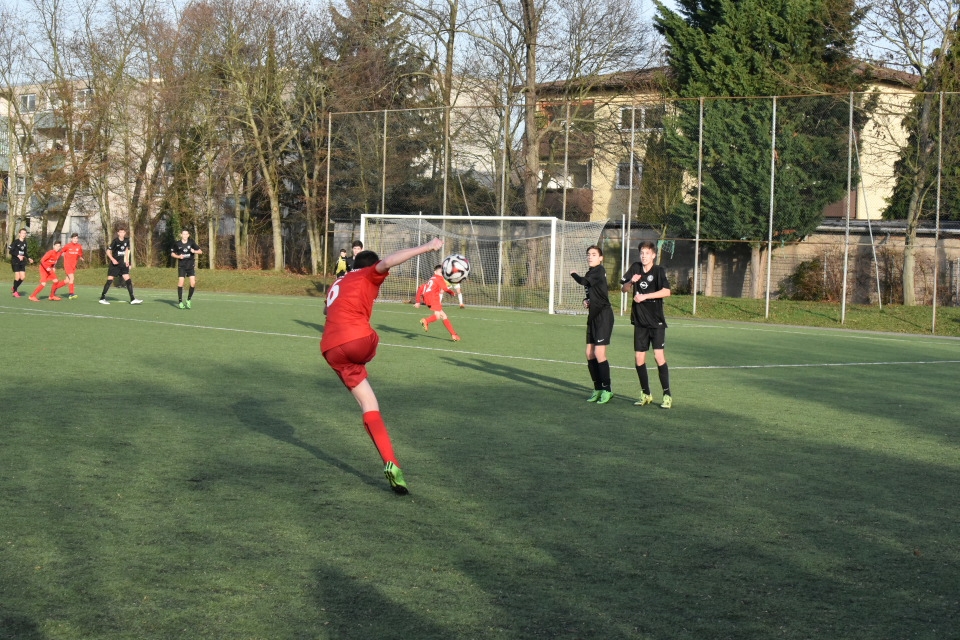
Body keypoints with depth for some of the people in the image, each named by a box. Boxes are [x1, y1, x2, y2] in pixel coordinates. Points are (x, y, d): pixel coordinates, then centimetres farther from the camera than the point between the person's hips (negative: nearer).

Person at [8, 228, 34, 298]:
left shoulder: (25, 243, 9)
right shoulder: (15, 242, -10)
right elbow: (10, 251, -15)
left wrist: (28, 258, 6)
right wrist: (18, 256, -25)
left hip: (22, 262, 6)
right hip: (15, 262, -6)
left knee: (23, 277, 0)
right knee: (17, 277, -9)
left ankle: (14, 289, 22)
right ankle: (14, 292, 9)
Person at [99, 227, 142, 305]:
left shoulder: (126, 241, 3)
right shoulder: (115, 241, -13)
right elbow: (108, 251, -11)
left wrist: (127, 260, 15)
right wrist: (112, 259, -25)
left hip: (122, 264, 5)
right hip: (114, 264, -5)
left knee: (128, 279, -2)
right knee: (109, 280, -6)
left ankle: (132, 299, -2)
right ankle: (102, 298, 3)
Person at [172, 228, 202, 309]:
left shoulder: (191, 242, 0)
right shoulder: (177, 244, -1)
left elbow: (200, 251, 4)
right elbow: (172, 254, 10)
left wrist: (194, 251, -17)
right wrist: (178, 256, -10)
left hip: (191, 265, 1)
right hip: (182, 266, -1)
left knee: (193, 283, -10)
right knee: (180, 282, -11)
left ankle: (188, 300, 9)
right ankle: (180, 302, -2)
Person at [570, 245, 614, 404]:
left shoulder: (599, 271, -11)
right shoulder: (590, 273, 15)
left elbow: (583, 281, -25)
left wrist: (574, 274, -3)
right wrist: (586, 300, 4)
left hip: (604, 316, -9)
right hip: (593, 316, 9)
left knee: (599, 353, -13)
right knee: (590, 354, 7)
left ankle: (607, 389, -3)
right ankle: (598, 389, 16)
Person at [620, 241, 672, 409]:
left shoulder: (659, 270, -8)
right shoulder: (635, 268, 6)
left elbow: (667, 291, -21)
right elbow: (623, 289, 11)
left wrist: (645, 296, -23)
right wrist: (631, 282, -10)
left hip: (656, 321, -5)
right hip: (640, 321, 5)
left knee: (659, 356, -13)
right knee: (639, 359, 4)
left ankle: (667, 395, -8)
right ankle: (646, 394, 17)